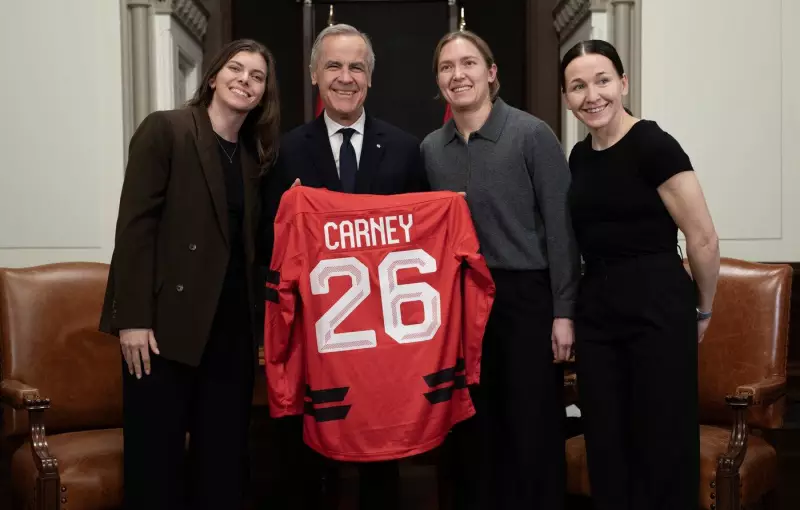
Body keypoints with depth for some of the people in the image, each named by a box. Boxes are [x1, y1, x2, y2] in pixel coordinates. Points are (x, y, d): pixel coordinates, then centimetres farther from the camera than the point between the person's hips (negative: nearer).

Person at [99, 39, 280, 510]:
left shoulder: (255, 153, 13)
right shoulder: (164, 129, -2)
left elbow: (250, 245, 13)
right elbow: (135, 224, -10)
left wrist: (261, 324, 8)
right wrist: (133, 318, -16)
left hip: (232, 326, 5)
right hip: (168, 321, -5)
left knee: (224, 455, 10)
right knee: (155, 456, 2)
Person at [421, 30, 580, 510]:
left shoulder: (532, 134, -7)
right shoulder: (430, 148, 6)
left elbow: (561, 225, -8)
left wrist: (563, 311, -12)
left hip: (526, 297, -4)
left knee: (533, 433, 3)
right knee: (473, 432, 13)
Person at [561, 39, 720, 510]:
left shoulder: (654, 145, -12)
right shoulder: (580, 156, 9)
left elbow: (704, 240, -10)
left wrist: (702, 311, 3)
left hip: (657, 307, -6)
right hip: (596, 311, 7)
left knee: (661, 447, 5)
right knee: (606, 446, 13)